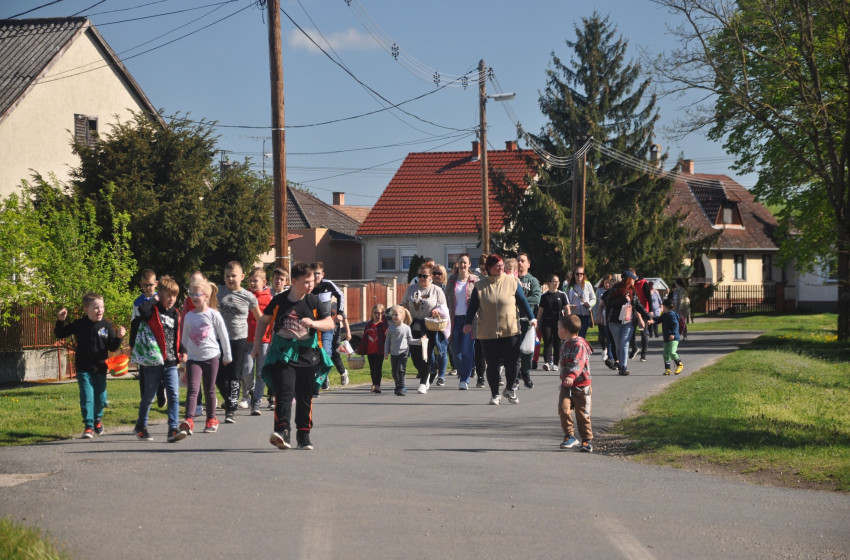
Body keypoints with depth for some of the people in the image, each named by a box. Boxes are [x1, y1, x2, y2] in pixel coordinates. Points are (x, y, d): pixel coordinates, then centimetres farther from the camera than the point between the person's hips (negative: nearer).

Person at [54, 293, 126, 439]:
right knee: (87, 397, -8)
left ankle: (98, 418, 36)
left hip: (100, 368, 1)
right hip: (84, 369, -1)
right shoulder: (79, 325, -3)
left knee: (101, 397, 8)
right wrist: (60, 321, -9)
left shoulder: (106, 326, -2)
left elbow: (112, 347, 0)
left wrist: (118, 337, -18)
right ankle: (88, 426, -1)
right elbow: (59, 334, 7)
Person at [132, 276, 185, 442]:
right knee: (148, 396, 8)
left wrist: (180, 354, 12)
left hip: (171, 363, 4)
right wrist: (154, 299, -15)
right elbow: (142, 310, -29)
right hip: (153, 362, -4)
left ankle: (173, 429, -12)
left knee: (174, 394, -9)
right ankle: (140, 427, 26)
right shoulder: (153, 311, -5)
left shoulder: (175, 314, 13)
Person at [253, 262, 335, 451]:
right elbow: (263, 321, 14)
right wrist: (256, 344, 13)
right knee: (284, 392, -18)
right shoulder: (279, 301, 1)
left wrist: (313, 323, -21)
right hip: (282, 355, -1)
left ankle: (304, 434, 20)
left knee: (305, 397, 8)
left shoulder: (313, 302, 1)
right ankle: (282, 431, -26)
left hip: (307, 355, 2)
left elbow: (330, 323, -2)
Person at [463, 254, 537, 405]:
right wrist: (468, 323, -2)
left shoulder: (512, 282, 3)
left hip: (510, 331, 0)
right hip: (488, 334, 0)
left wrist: (531, 318, 2)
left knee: (512, 362, -2)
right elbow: (473, 306, 7)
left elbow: (523, 302, 7)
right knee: (492, 364, 3)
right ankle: (495, 394, 18)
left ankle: (510, 389, 22)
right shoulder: (480, 286, 4)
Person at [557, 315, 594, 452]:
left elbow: (578, 363, -30)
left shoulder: (579, 345, -15)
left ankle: (587, 440, 15)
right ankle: (569, 436, -1)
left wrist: (571, 376, -44)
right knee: (563, 409, -11)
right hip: (566, 385, 7)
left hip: (581, 385, -7)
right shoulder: (565, 345, 14)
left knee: (583, 413, 1)